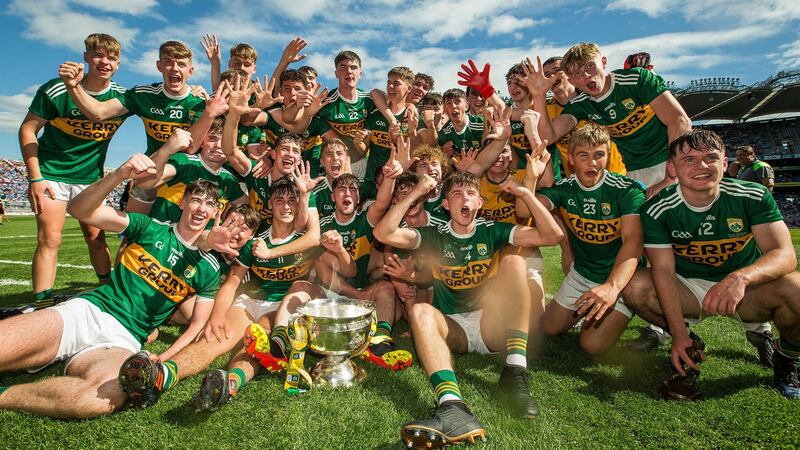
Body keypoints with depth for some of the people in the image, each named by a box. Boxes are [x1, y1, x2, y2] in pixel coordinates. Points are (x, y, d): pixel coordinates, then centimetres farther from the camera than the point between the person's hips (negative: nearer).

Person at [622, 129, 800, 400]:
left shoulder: (753, 196, -13)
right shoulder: (657, 210, -15)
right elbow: (663, 269, -19)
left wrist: (741, 277, -45)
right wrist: (679, 334, -27)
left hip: (748, 289, 0)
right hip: (688, 289, 0)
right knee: (636, 288, -26)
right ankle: (690, 349, 3)